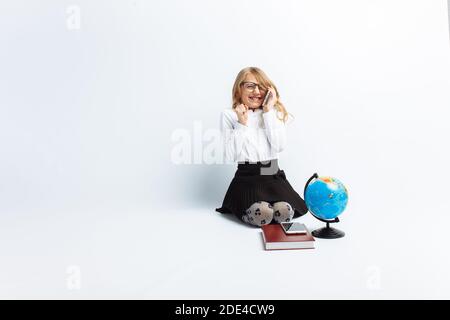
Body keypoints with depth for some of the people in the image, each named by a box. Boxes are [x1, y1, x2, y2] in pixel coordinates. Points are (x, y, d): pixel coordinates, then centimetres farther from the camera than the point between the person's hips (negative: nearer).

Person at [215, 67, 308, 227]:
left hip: (273, 175, 2)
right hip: (246, 177, -2)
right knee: (261, 214, -30)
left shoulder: (274, 112, 13)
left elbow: (279, 146, -6)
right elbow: (228, 157, -5)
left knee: (284, 211, -27)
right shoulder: (228, 115, 4)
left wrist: (268, 111, -5)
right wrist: (242, 124, -9)